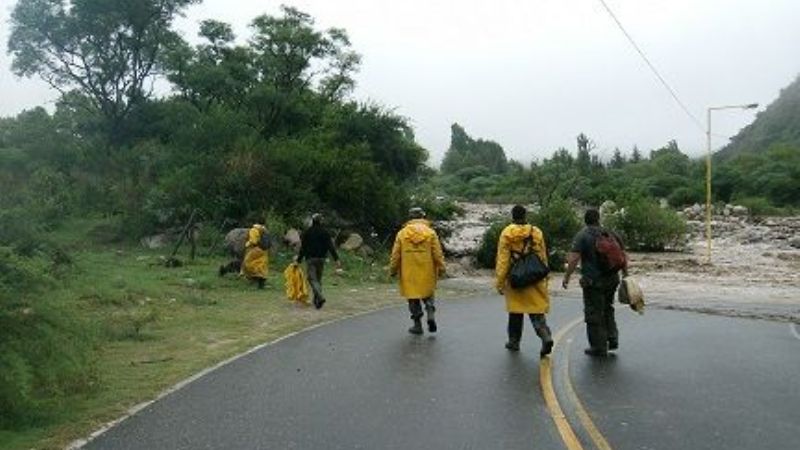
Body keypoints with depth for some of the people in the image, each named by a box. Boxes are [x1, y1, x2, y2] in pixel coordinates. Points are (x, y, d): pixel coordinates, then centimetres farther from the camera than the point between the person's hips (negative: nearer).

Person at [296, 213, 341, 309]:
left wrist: (299, 259, 7)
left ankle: (320, 297, -27)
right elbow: (331, 247, -4)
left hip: (310, 259, -3)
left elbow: (303, 247, -3)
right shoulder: (325, 232, 2)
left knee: (313, 279, -6)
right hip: (321, 258, 3)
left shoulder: (307, 232, -3)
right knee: (318, 279, 14)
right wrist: (337, 259, -5)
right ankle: (316, 301, 17)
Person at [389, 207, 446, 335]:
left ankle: (417, 325, 12)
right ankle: (430, 314, -4)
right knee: (428, 294, 18)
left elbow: (395, 255, 1)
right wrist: (441, 269, 5)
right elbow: (438, 254, -4)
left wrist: (393, 270, 9)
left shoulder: (402, 233, 0)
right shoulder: (430, 233, -2)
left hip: (409, 273, 0)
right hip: (426, 272, 0)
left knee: (413, 298, 10)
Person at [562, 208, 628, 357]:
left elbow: (574, 258, -17)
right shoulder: (611, 233, 6)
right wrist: (625, 274, 18)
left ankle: (599, 347, 7)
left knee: (594, 314, 3)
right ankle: (612, 339, 21)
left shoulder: (582, 236, -9)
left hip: (593, 281, -6)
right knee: (607, 309, 23)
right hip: (611, 279, 6)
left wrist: (567, 277, -10)